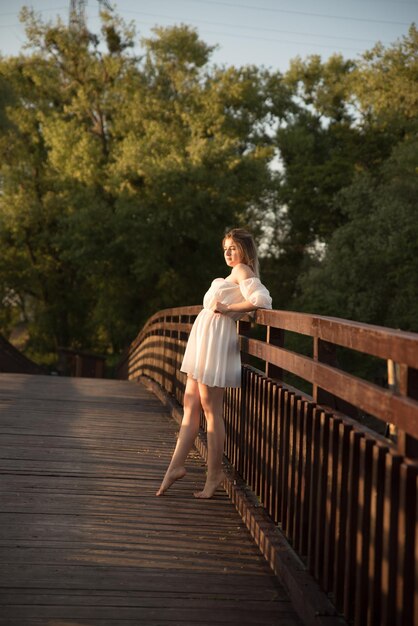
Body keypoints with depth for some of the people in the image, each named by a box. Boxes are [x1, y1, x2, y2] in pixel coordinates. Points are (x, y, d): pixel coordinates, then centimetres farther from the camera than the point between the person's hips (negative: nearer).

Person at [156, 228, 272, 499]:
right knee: (191, 404, 8)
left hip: (216, 339, -10)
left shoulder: (242, 270, -6)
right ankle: (177, 465, 10)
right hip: (204, 336, 10)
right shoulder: (234, 275, 21)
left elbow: (261, 301, -20)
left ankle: (215, 473, 0)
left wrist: (227, 309, -14)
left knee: (211, 408, -6)